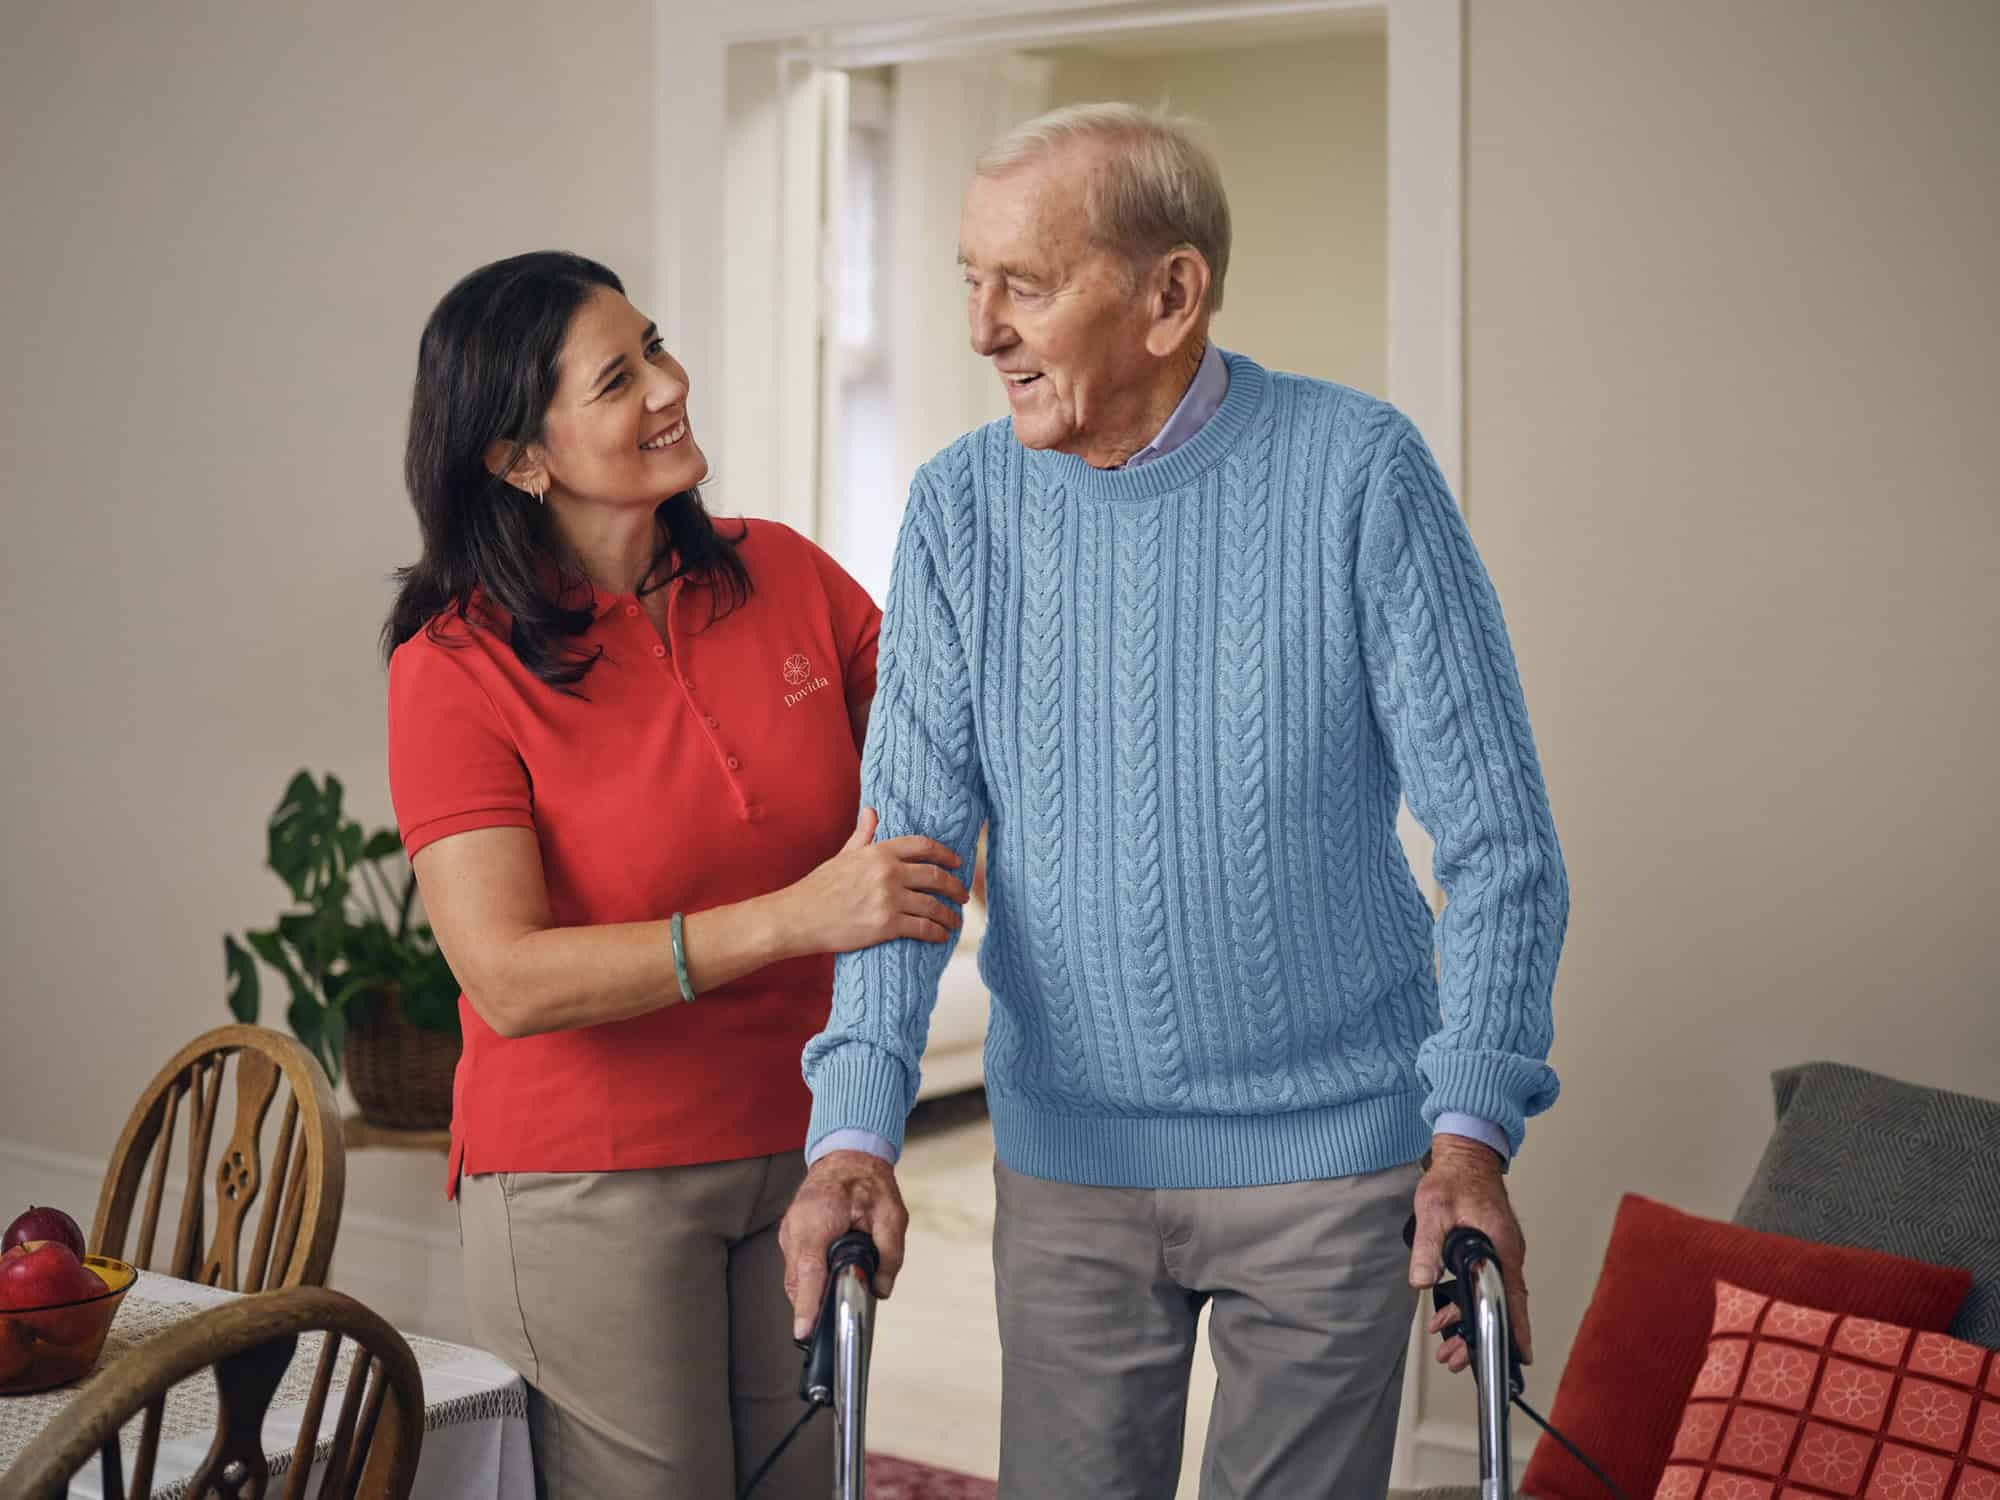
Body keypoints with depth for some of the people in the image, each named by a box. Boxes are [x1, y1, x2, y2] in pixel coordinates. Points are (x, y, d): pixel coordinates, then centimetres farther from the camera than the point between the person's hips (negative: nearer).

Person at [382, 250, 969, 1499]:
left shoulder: (783, 575, 1)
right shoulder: (457, 669, -13)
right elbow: (509, 980, -22)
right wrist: (797, 916, -30)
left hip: (799, 1152, 5)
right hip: (589, 1187, -4)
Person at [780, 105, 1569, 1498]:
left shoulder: (1358, 470, -11)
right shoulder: (962, 507, -3)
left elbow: (1498, 837, -10)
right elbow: (911, 834, -7)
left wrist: (1472, 1126, -20)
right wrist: (857, 1124, -19)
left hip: (1329, 1148, -2)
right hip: (1066, 1157, 3)